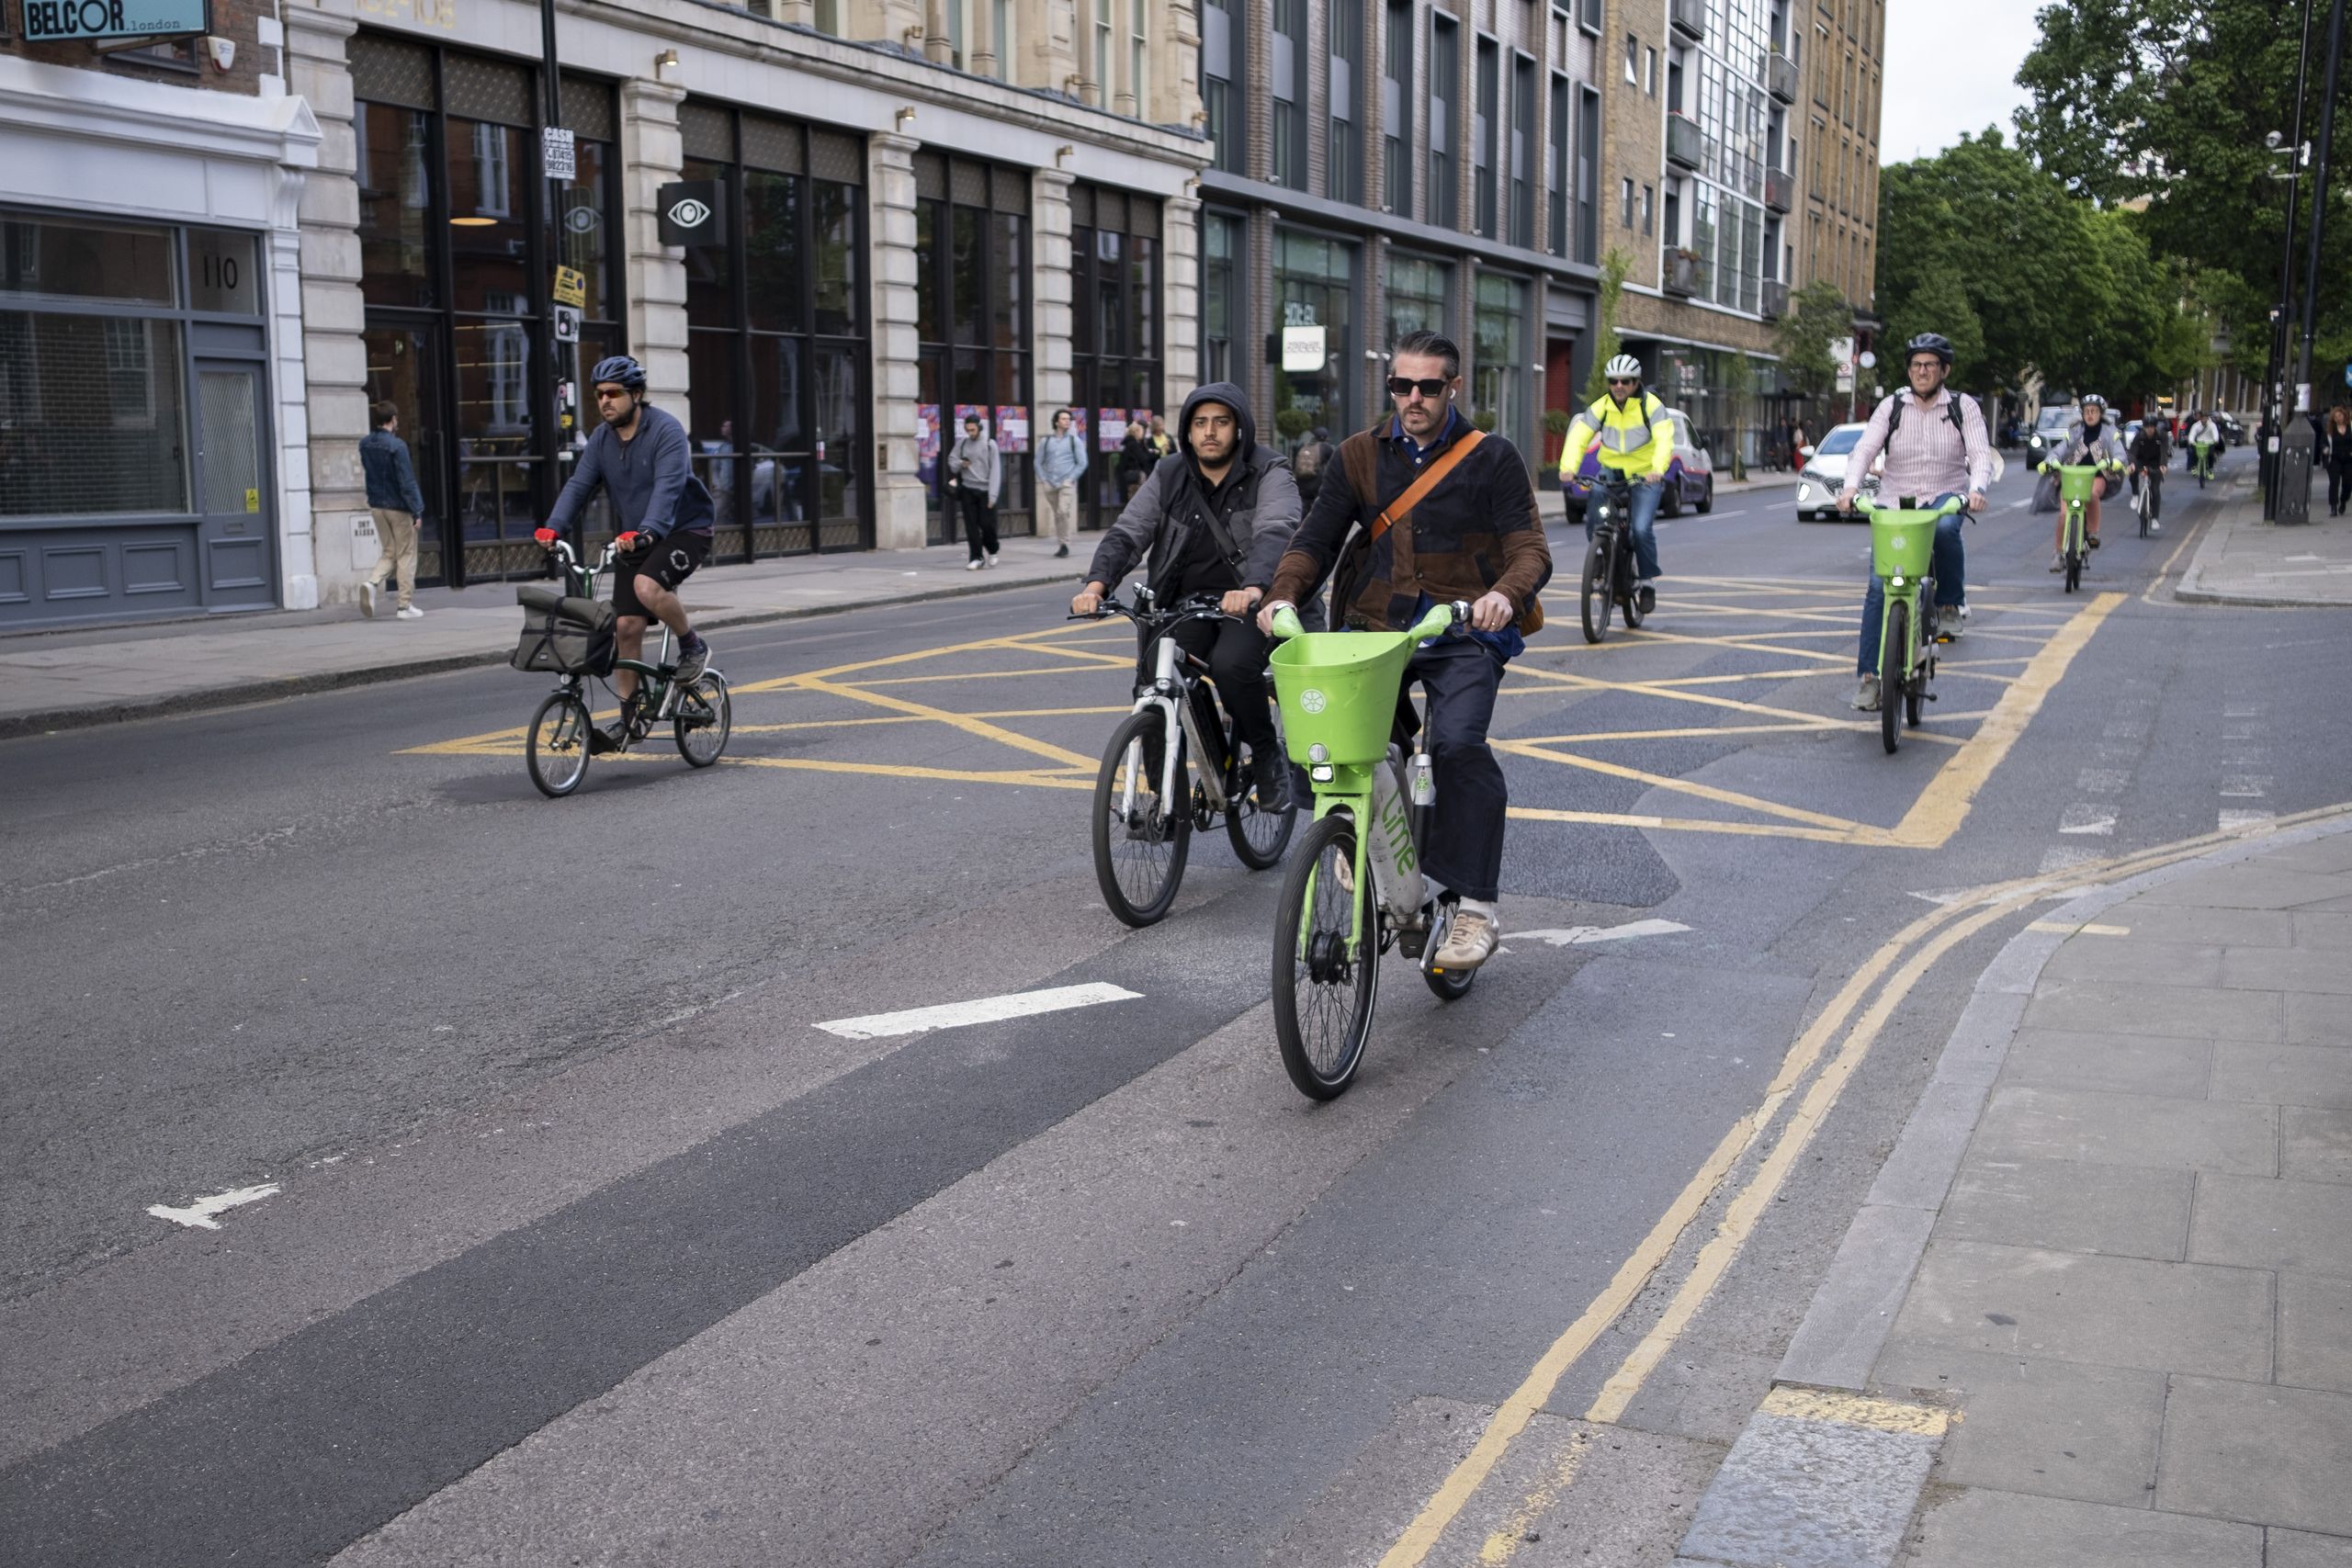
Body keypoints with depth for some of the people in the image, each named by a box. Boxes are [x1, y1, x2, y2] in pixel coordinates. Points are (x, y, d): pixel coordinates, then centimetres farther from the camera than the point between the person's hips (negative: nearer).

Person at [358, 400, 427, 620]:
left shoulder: (365, 444, 4)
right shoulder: (397, 445, -17)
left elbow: (366, 473, 14)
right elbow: (407, 481, -18)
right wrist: (417, 511, -15)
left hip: (377, 506, 6)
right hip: (398, 507, -6)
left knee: (389, 553, 16)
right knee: (406, 555, 3)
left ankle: (372, 582, -10)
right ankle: (405, 606, 5)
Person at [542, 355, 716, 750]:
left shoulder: (666, 431, -18)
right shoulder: (602, 439, 3)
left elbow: (668, 487, -31)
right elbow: (578, 485, -5)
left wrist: (646, 532, -47)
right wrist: (553, 527, -22)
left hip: (684, 530, -6)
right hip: (635, 539, 6)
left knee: (647, 587, -33)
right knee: (626, 626, -1)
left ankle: (693, 646, -6)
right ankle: (627, 720, 7)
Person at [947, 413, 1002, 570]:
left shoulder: (990, 444, -5)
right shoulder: (962, 443, 5)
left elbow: (995, 470, -8)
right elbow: (951, 460, 16)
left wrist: (992, 495, -14)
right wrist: (960, 464, -9)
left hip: (985, 490, -3)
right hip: (967, 489, 3)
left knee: (987, 524, -3)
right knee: (971, 525, -1)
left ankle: (992, 551, 23)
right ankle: (977, 557, 5)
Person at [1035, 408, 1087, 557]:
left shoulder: (1074, 441, 4)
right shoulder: (1046, 442, 10)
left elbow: (1082, 463, 2)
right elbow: (1039, 462, 14)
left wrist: (1071, 478, -7)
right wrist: (1043, 479, 2)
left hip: (1067, 484, -3)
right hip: (1050, 485, 3)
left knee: (1063, 512, -19)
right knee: (1056, 515, 6)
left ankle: (1064, 543, -11)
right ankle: (1060, 544, 15)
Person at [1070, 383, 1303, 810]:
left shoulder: (1269, 474, -6)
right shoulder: (1169, 478, 7)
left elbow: (1276, 533, -24)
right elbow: (1126, 534, -2)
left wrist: (1253, 588, -45)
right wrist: (1097, 584, -23)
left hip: (1251, 603, -4)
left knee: (1231, 663, -33)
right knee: (1156, 672, -23)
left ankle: (1268, 755, -6)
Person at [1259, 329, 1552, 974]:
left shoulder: (1491, 457, 2)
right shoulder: (1360, 456, 10)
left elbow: (1530, 548, -5)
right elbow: (1317, 538, 6)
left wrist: (1505, 593, -29)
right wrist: (1283, 594, -15)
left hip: (1464, 633, -3)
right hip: (1375, 627, 3)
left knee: (1457, 742, -28)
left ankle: (1475, 908, -18)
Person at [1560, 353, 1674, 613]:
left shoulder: (1651, 405, -10)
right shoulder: (1601, 407, -3)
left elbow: (1664, 440, -24)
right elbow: (1579, 436, -14)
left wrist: (1657, 469, -43)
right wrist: (1568, 467, -32)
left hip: (1645, 477, -3)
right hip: (1610, 474, 3)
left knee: (1641, 529, -20)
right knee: (1593, 524, -12)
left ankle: (1648, 582, 1)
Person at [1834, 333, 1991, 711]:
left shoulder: (1963, 407, 3)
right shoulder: (1892, 406, 5)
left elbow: (1981, 453, -8)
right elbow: (1865, 448, -7)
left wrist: (1977, 489, -29)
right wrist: (1851, 486, -27)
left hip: (1945, 499, -1)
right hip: (1895, 504, 1)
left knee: (1945, 527, -39)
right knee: (1879, 587, -12)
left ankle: (1950, 604, -16)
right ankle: (1870, 675, -8)